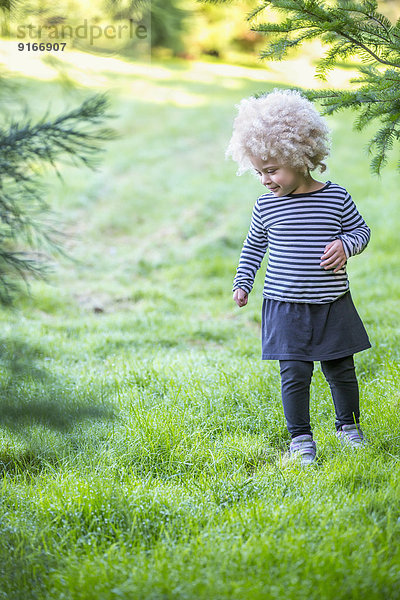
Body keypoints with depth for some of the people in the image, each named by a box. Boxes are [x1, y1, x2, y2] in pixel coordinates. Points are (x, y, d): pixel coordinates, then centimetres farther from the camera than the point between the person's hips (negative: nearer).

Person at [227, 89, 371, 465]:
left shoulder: (336, 198, -5)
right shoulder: (266, 206, 0)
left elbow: (361, 229, 8)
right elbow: (253, 247, 15)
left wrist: (346, 245, -13)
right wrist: (242, 282, 10)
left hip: (332, 305, 0)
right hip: (285, 307, 0)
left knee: (341, 370, 11)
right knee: (294, 374, -3)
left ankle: (348, 425, 32)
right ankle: (300, 437, 9)